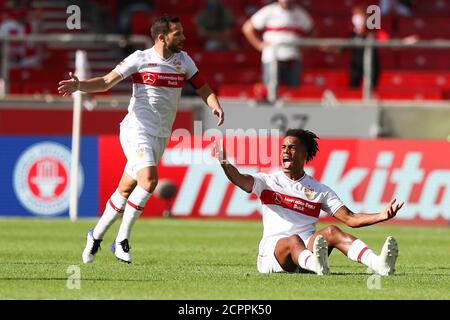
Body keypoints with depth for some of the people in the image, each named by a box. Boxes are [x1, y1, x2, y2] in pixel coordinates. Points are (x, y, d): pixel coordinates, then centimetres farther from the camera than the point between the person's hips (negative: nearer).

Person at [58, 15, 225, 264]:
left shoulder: (183, 60, 7)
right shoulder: (140, 59, -7)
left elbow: (203, 88, 10)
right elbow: (107, 82, -7)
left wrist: (215, 106, -11)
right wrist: (79, 86, -24)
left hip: (160, 137, 5)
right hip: (137, 131, -5)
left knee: (126, 188, 8)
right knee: (149, 180, -24)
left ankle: (96, 236, 24)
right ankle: (122, 239, -13)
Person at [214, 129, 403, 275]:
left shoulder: (319, 190, 16)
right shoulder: (268, 182, 12)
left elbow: (350, 219, 10)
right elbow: (239, 179, -9)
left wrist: (382, 216, -5)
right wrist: (224, 162, -30)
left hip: (308, 250, 2)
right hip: (271, 252, -2)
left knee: (331, 232, -26)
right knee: (294, 240, -35)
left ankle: (379, 264, -51)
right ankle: (317, 266, -73)